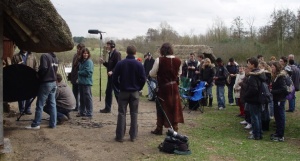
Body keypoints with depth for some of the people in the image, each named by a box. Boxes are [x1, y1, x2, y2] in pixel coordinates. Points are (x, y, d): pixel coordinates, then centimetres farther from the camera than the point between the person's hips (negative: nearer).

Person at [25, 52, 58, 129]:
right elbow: (55, 69, 12)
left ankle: (36, 124, 4)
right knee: (52, 104, 10)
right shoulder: (55, 57, 12)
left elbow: (44, 68, -22)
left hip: (46, 83, -8)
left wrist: (38, 74, -5)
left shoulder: (44, 56, -13)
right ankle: (53, 123, 12)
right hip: (53, 82, 8)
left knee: (40, 104, -1)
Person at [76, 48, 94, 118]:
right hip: (81, 82, 9)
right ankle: (82, 112, 28)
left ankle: (89, 114, -3)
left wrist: (79, 72, -3)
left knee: (88, 98, -6)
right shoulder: (81, 61, 15)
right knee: (82, 98, 16)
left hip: (87, 83, -9)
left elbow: (88, 72, -17)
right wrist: (79, 78, 5)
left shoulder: (89, 62, -10)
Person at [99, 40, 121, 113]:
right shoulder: (110, 53, 16)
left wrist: (112, 71, -28)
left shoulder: (116, 53, -12)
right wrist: (104, 62, 5)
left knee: (117, 92, -5)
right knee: (108, 92, 13)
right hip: (110, 76, 10)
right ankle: (107, 108, 22)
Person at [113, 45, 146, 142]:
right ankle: (133, 136, 10)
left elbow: (114, 78, -5)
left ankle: (120, 136, 4)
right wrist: (139, 88, 9)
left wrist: (119, 87, 9)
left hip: (123, 92, 0)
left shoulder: (120, 64, -6)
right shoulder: (139, 65, -7)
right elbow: (143, 79, -7)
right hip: (135, 92, 0)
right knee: (134, 114, 8)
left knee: (121, 114, 5)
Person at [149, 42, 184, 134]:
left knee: (161, 107, 9)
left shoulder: (159, 60, -14)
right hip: (174, 87, 3)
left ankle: (159, 129, 16)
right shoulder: (178, 61, -3)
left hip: (163, 87, -3)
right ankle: (174, 128, 19)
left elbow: (152, 73, -8)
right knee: (174, 107, 13)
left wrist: (159, 74, 12)